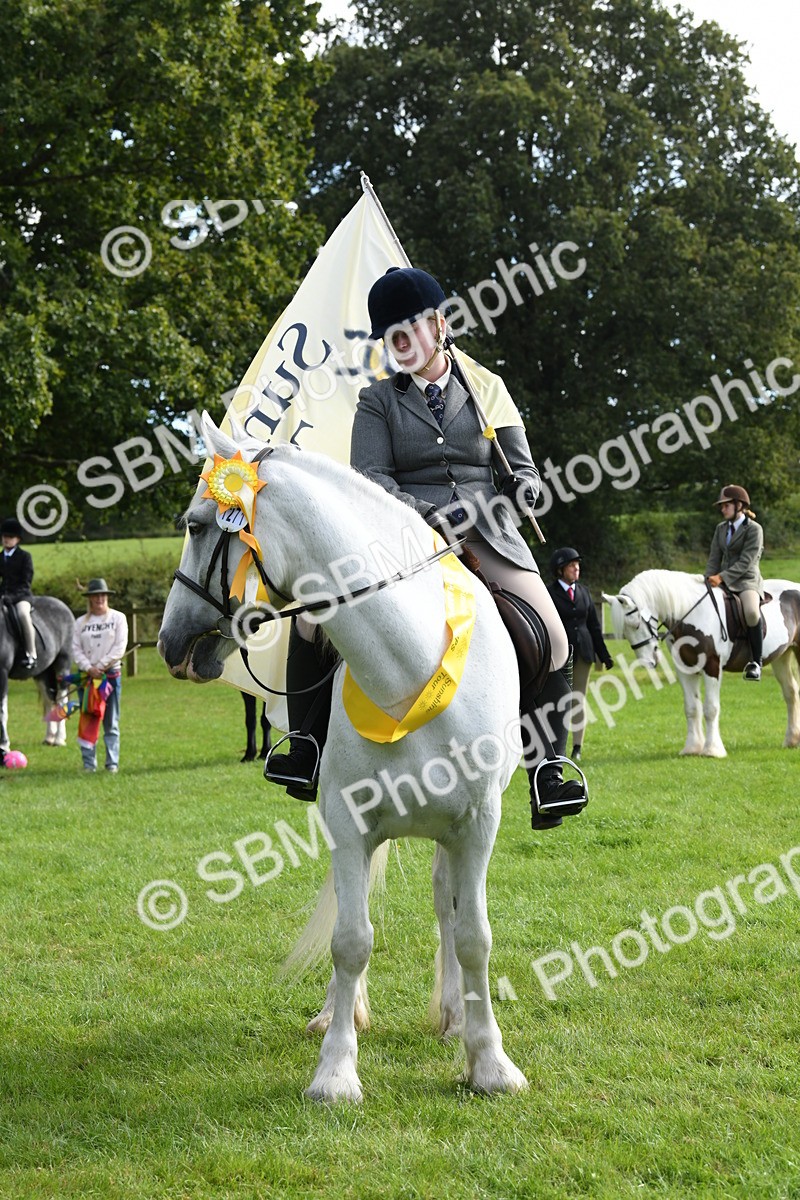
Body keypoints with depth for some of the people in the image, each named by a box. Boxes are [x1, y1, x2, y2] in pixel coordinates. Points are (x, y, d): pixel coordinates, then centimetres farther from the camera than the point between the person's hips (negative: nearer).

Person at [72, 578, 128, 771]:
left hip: (111, 674, -2)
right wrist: (89, 668, -13)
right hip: (87, 674, 2)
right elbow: (76, 649, 2)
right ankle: (89, 763, 5)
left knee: (111, 723, 2)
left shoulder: (118, 618, 3)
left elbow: (120, 647, -6)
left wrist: (100, 666, -12)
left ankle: (112, 763, 5)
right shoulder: (81, 622, 8)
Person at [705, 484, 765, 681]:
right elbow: (714, 559, 10)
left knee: (751, 612, -35)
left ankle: (756, 661, -24)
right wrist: (708, 579, -8)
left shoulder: (754, 529, -6)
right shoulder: (721, 528, 15)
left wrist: (721, 577, -25)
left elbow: (746, 562, -15)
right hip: (723, 583, 7)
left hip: (747, 581, -7)